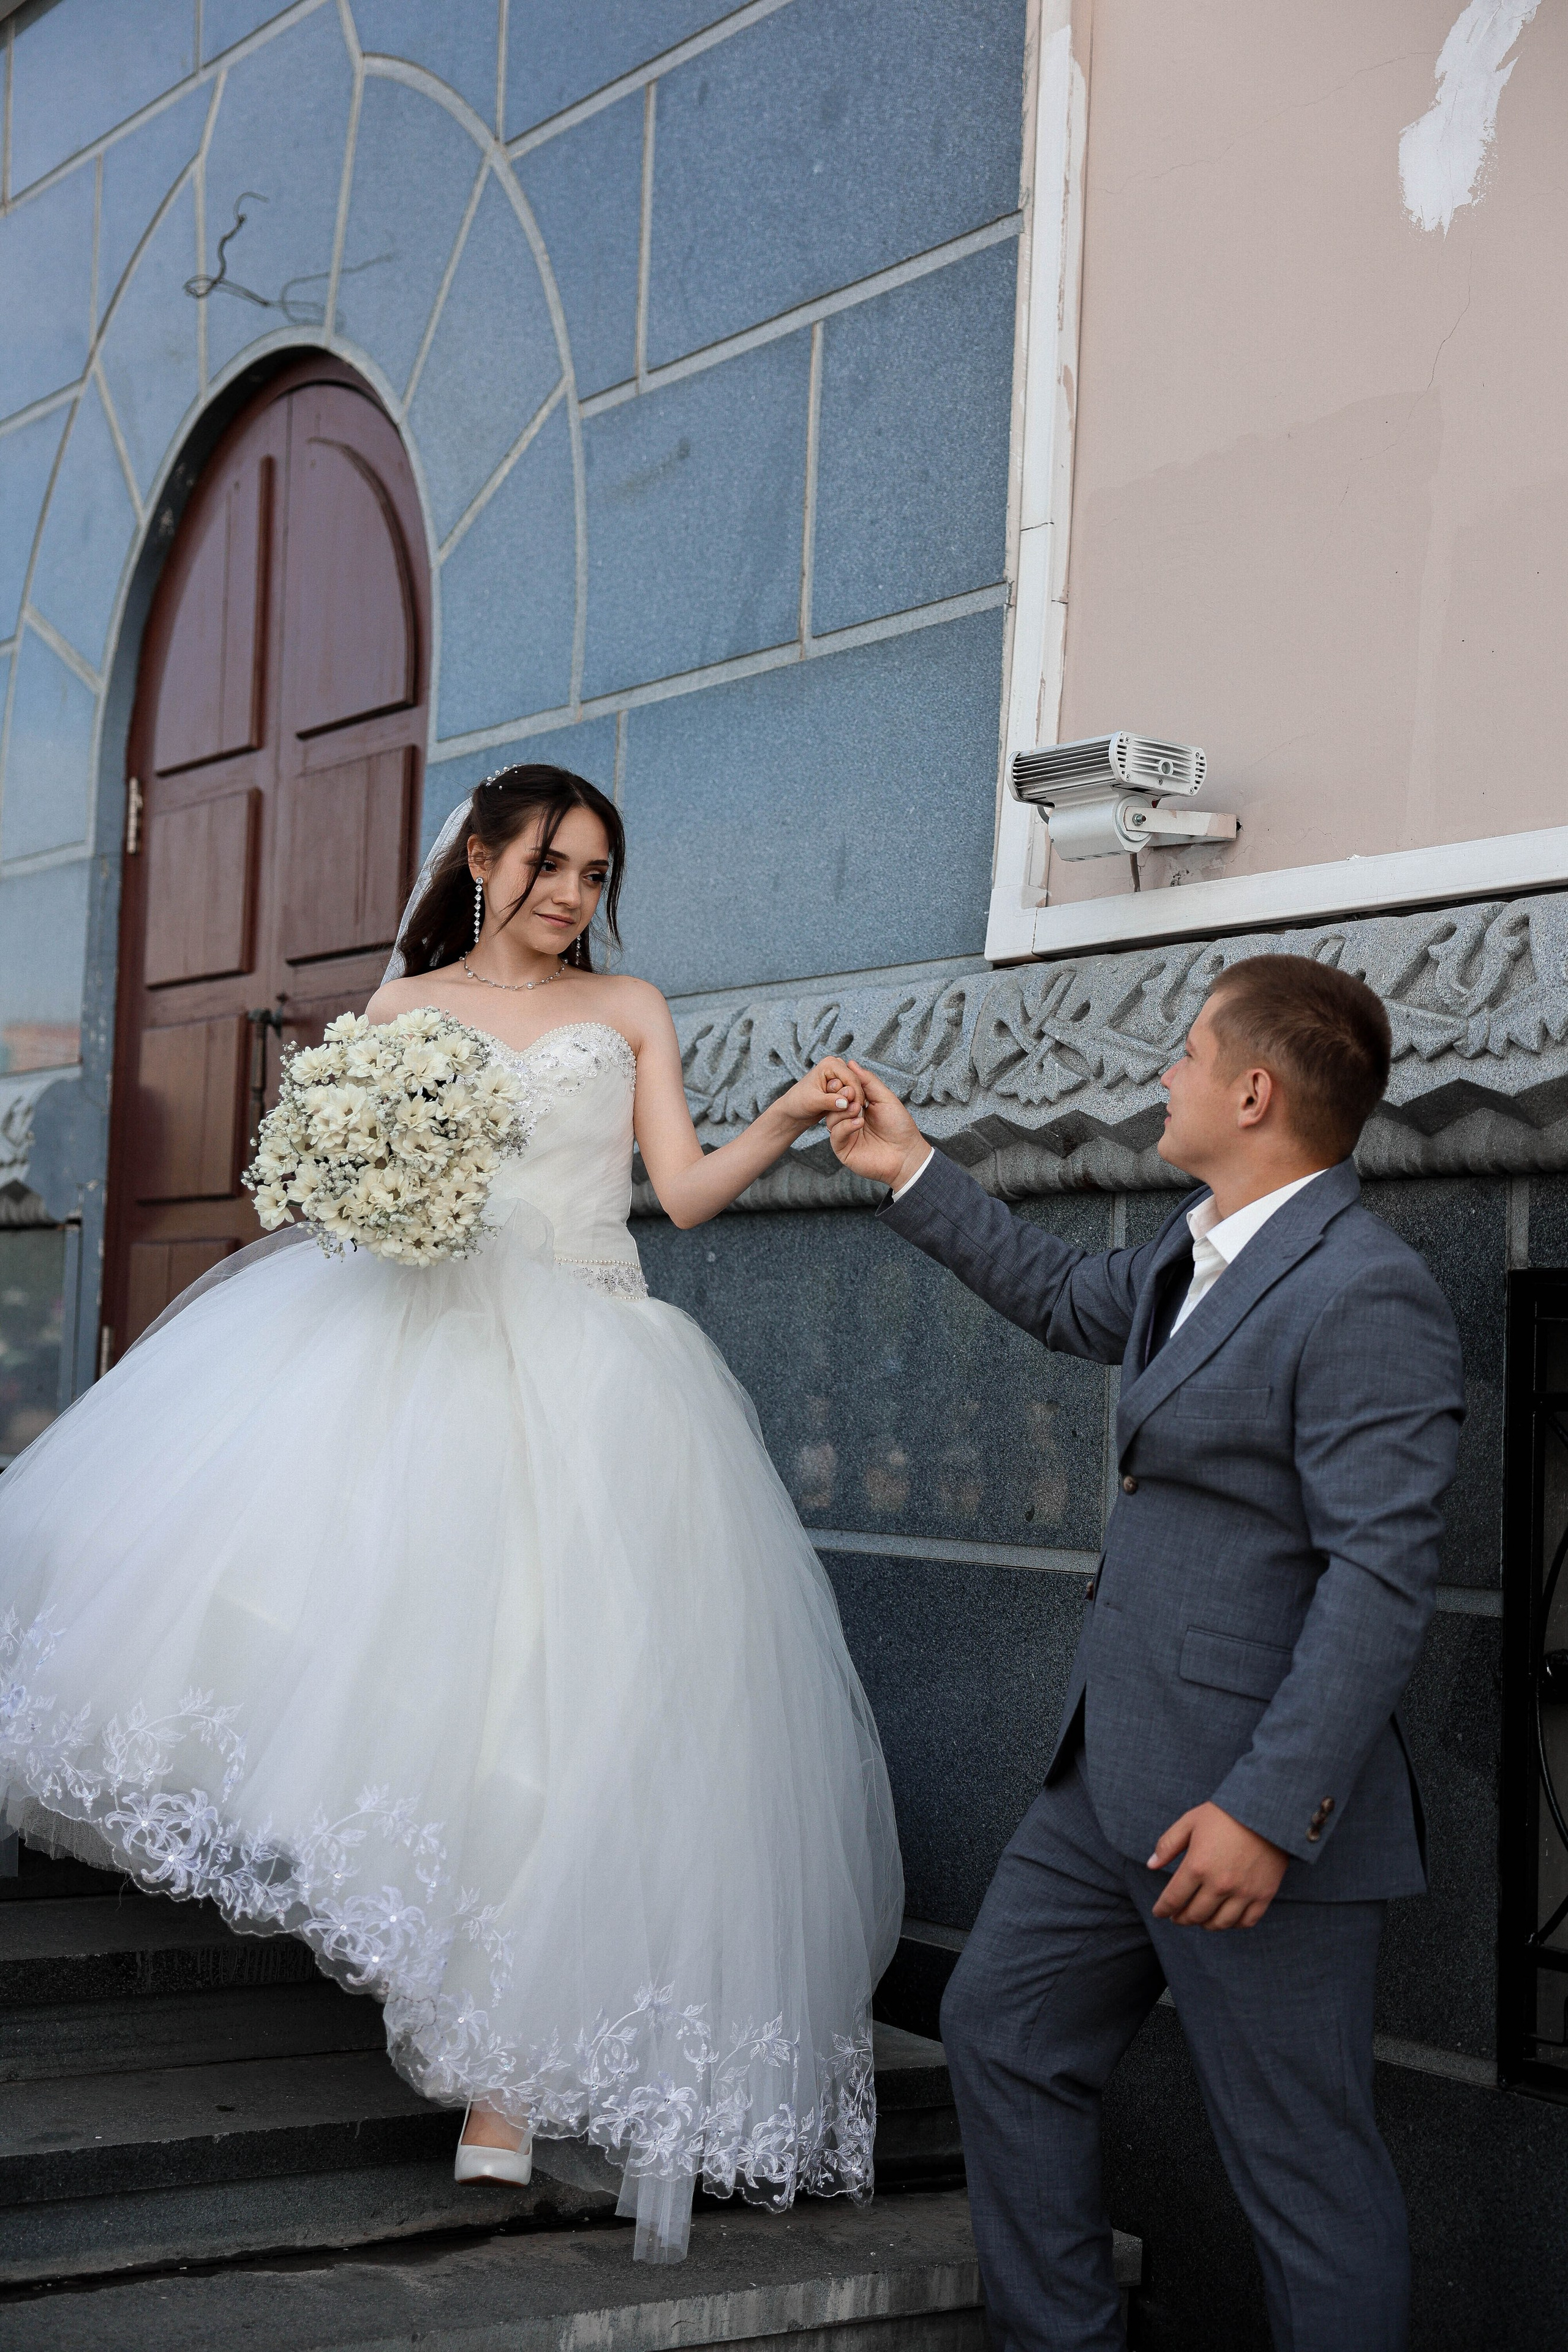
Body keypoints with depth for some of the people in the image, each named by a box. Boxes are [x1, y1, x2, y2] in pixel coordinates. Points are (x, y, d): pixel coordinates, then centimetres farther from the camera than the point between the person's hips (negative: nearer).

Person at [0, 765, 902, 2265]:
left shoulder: (630, 1011, 15)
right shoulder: (405, 1010, 14)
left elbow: (686, 1192, 7)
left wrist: (789, 1122, -9)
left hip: (590, 1368, -1)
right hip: (429, 1335, 1)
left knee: (549, 1683, -11)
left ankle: (505, 2076, -9)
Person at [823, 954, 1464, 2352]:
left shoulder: (1366, 1296, -20)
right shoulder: (1203, 1252, 10)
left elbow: (1382, 1581, -25)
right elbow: (1071, 1301, 31)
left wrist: (1269, 1811, -27)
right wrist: (914, 1175, 31)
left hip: (1250, 1813, -10)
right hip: (1115, 1787, 10)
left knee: (1304, 2164, 2)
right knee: (1003, 2031, 18)